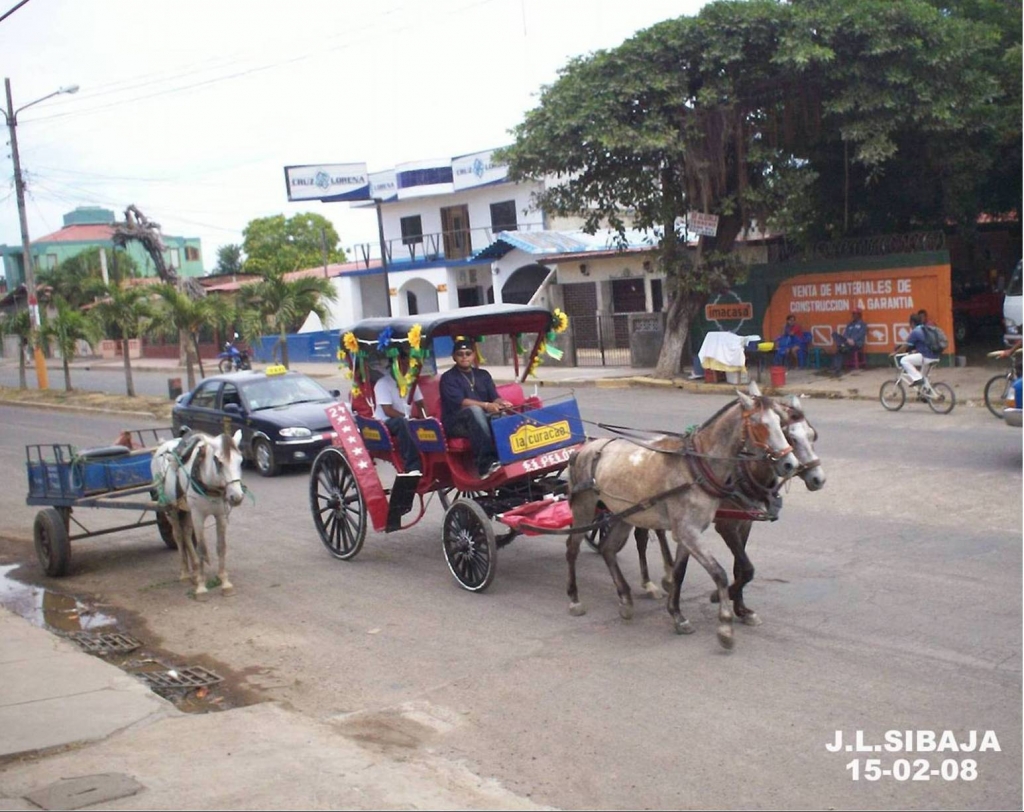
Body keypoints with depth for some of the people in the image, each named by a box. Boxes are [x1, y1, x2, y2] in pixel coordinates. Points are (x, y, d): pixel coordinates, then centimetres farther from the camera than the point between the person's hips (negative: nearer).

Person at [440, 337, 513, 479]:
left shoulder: (483, 375, 17)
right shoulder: (448, 378, 0)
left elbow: (494, 397, 6)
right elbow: (460, 402, -15)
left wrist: (501, 403, -19)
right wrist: (486, 405, -29)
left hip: (483, 419, 4)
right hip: (457, 423, -4)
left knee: (501, 416, -28)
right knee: (475, 410, -37)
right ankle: (485, 462, -45)